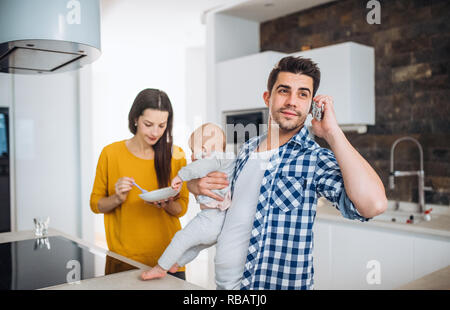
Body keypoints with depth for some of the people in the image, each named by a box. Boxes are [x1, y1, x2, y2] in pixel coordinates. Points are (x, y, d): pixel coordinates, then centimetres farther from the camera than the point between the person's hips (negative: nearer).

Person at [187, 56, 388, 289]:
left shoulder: (315, 159, -15)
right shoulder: (247, 149, 2)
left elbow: (373, 205, -32)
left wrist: (332, 132, -25)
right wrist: (199, 184, -6)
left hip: (280, 284, -5)